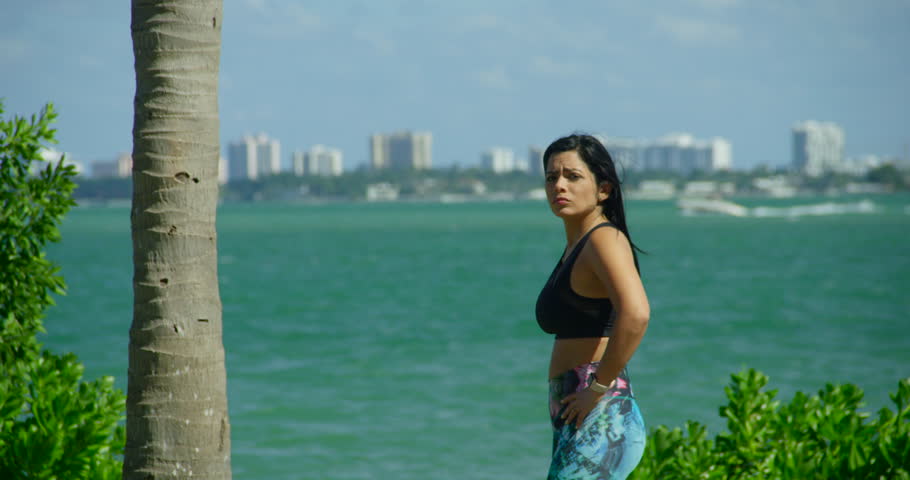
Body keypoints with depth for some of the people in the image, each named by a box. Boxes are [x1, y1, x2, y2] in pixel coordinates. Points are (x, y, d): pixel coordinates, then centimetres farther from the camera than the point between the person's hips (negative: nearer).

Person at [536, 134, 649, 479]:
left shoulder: (604, 238, -11)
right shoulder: (574, 247, 18)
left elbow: (635, 314, -28)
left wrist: (600, 386, -22)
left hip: (598, 421, -10)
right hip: (575, 421, 10)